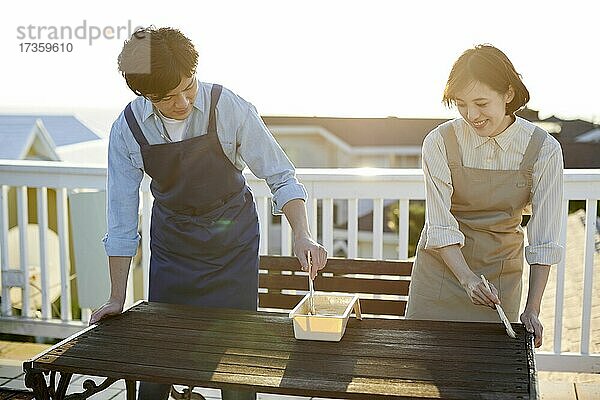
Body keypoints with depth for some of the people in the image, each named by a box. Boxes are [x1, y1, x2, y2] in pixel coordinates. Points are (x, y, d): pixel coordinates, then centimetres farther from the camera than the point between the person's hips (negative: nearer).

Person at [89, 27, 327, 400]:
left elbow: (281, 177, -13)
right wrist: (117, 299, -4)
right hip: (171, 240, 2)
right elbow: (121, 217, -7)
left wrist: (303, 234, -29)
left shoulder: (230, 109, -20)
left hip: (233, 242, -1)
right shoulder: (127, 129, -14)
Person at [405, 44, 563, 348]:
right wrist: (467, 279, -28)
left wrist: (532, 309, -15)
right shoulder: (439, 143, -14)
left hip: (501, 275, 0)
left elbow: (544, 238, -12)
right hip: (442, 267, 0)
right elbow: (440, 226, -15)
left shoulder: (543, 149, -13)